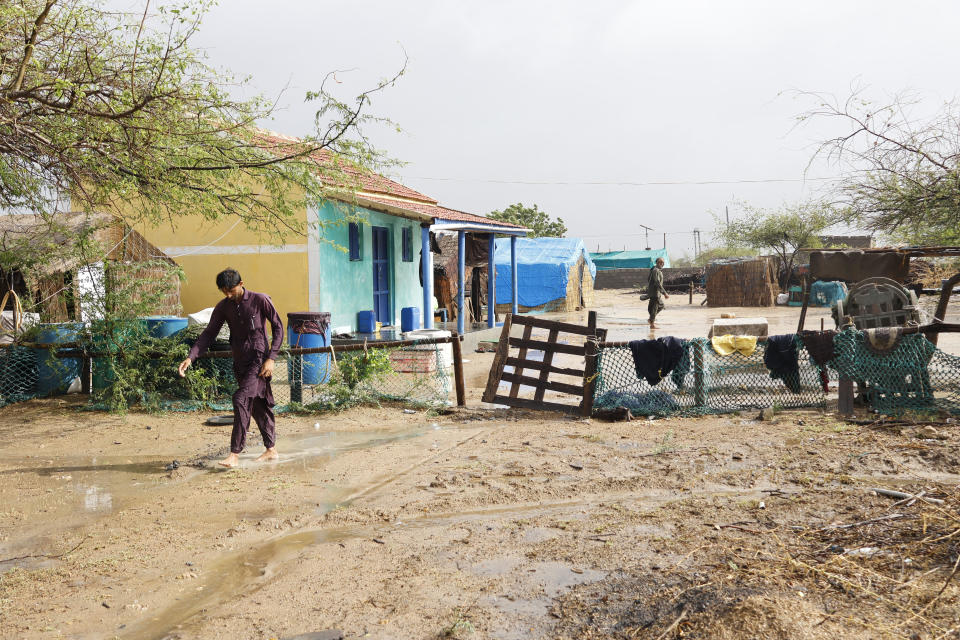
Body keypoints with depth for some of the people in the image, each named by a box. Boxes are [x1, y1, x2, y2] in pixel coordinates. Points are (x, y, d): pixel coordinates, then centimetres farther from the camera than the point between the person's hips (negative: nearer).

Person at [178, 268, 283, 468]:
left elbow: (278, 328, -6)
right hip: (239, 362, 6)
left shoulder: (260, 300, -9)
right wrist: (191, 357, -9)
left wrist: (271, 358, -13)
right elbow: (209, 334, 5)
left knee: (241, 400, -18)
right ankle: (271, 449, 24)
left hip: (258, 359, -6)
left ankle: (235, 453, -15)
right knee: (258, 405, 13)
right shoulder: (223, 307, 5)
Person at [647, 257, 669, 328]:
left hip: (657, 292, 10)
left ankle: (651, 319, 17)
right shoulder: (656, 270, -17)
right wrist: (665, 293, -26)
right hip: (654, 292, -10)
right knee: (654, 307, -4)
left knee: (661, 306, 16)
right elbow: (657, 283, -25)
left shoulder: (658, 270, 16)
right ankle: (652, 324, 2)